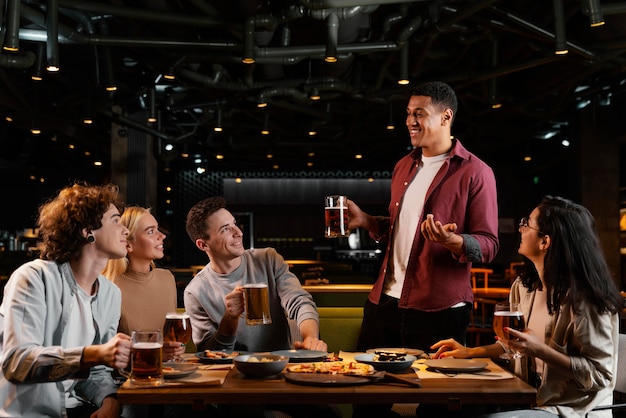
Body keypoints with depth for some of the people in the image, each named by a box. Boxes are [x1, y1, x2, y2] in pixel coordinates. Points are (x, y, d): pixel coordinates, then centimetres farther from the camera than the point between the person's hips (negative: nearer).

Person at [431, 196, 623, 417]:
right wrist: (470, 352, 10)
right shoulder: (524, 286, 5)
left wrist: (539, 350, -28)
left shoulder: (583, 299, -21)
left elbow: (599, 374, -20)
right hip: (530, 399, 7)